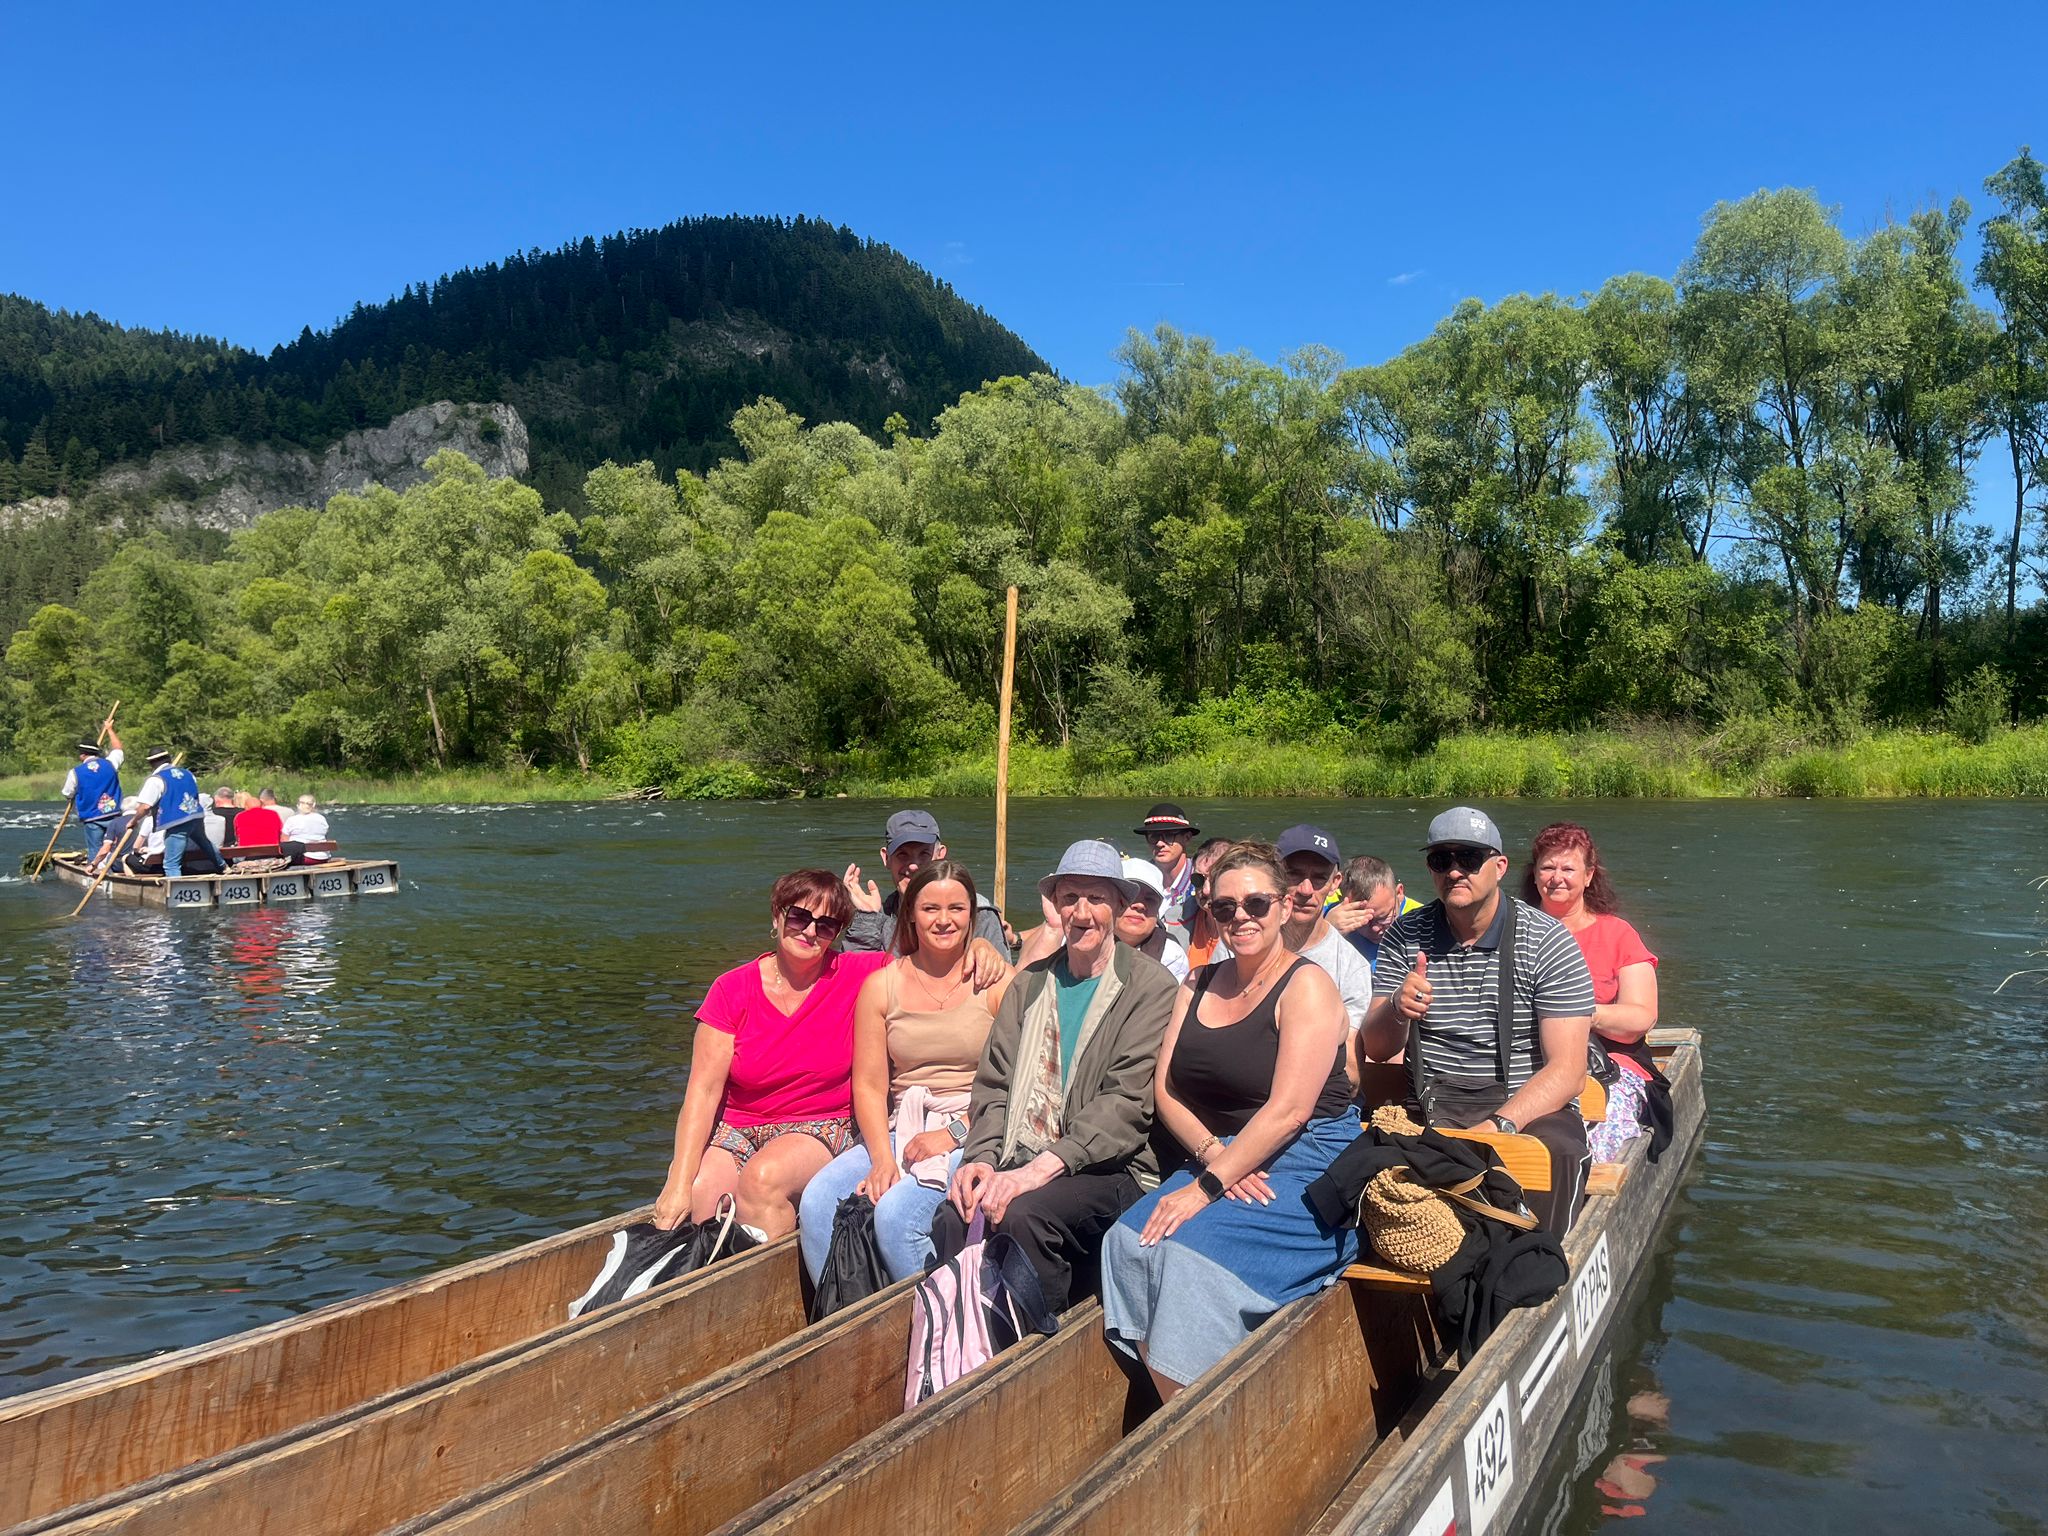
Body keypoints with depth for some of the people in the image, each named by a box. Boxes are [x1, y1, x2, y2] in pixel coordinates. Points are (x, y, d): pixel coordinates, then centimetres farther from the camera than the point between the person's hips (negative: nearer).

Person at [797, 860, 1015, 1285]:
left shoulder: (997, 983, 0)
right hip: (900, 1132, 4)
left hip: (973, 1134, -4)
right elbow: (869, 1085, 4)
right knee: (817, 1204, -19)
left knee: (896, 1214, -28)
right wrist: (881, 1157, -11)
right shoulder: (880, 986, 9)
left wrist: (954, 1132, -15)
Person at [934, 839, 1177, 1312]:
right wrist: (981, 1158, -7)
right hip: (1020, 1164, 4)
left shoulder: (1150, 986, 0)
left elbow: (1126, 1104, -10)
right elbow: (994, 1085, 12)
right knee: (954, 1216, -26)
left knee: (1023, 1213, -32)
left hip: (1110, 1169, -4)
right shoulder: (1030, 982, 17)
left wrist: (1043, 1167, -20)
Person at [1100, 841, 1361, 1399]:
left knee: (1192, 1251, -30)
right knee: (1128, 1241, -20)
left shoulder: (1307, 985, -7)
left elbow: (1287, 1111, -16)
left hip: (1306, 1168, -6)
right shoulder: (1199, 986, 15)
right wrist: (1213, 1154, -11)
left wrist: (1205, 1188, -21)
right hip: (1223, 1158, 6)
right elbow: (1167, 1090, 8)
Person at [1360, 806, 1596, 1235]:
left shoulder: (1548, 942, -2)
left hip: (1528, 1107, -2)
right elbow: (1375, 1050, 6)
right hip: (1431, 1108, 2)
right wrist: (1397, 1010, -17)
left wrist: (1499, 1126, -24)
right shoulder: (1405, 938, 7)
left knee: (1555, 1153, -34)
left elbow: (1567, 1070, -9)